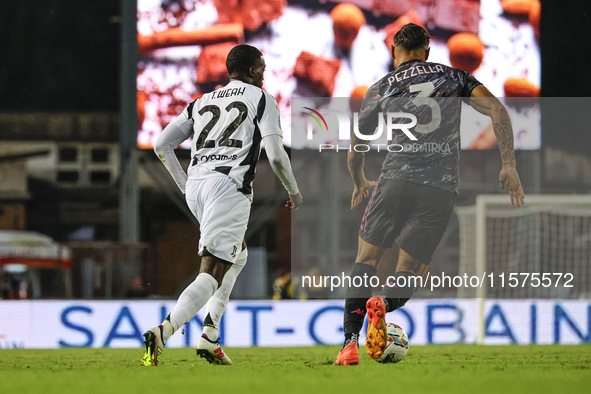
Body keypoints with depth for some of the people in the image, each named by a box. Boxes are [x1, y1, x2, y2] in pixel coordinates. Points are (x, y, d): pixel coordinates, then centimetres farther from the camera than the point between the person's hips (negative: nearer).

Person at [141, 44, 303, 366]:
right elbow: (276, 155, -3)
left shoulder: (203, 102, 24)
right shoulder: (261, 99, 8)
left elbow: (162, 146, 19)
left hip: (195, 186, 7)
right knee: (212, 274, -12)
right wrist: (294, 192, 13)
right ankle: (162, 333, -34)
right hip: (229, 187, -7)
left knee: (237, 256, 27)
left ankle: (210, 335, 14)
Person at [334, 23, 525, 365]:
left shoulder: (381, 90, 15)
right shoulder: (454, 77, 17)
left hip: (397, 180, -1)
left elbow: (355, 154, 23)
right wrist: (509, 165, 3)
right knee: (410, 275, 9)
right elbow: (497, 110, 3)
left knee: (367, 260, 10)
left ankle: (351, 341, -6)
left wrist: (361, 184, 43)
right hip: (443, 189, 1)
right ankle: (384, 304, -26)